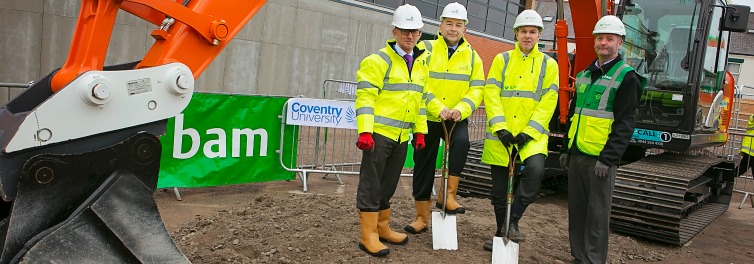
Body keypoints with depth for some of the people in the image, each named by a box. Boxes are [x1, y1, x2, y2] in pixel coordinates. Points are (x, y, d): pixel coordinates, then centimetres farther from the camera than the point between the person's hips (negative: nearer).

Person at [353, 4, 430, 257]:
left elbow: (420, 99, 19)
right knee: (371, 184, -1)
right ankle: (368, 235, 7)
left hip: (402, 136, 7)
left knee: (388, 185, 17)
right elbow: (365, 97, -14)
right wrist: (365, 131, -21)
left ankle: (382, 228, 30)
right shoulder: (378, 61, -8)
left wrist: (420, 131, 14)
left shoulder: (421, 65, 13)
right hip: (378, 132, -7)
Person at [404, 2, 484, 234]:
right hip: (427, 117, 0)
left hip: (456, 119, 1)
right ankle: (422, 217, 19)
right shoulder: (425, 49, -3)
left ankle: (448, 194, -15)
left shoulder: (472, 56, 5)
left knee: (462, 142, -31)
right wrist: (438, 108, -23)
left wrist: (461, 109, -20)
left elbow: (477, 89, -2)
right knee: (423, 166, 5)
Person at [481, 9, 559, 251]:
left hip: (531, 134, -1)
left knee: (536, 170, -27)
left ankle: (513, 221, -8)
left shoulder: (549, 64, 5)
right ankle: (501, 231, 28)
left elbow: (548, 102, -2)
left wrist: (529, 131, -13)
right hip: (501, 134, 1)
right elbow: (491, 95, -2)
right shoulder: (502, 59, 7)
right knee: (499, 187, 7)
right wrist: (500, 127, -14)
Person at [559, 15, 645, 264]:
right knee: (576, 209, 12)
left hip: (600, 158, -7)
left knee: (597, 213, 0)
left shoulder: (627, 77, -6)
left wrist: (608, 159, -18)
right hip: (577, 155, 7)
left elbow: (625, 123, -12)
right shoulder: (584, 75, 15)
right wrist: (566, 149, 17)